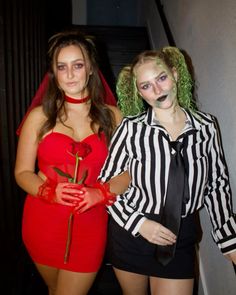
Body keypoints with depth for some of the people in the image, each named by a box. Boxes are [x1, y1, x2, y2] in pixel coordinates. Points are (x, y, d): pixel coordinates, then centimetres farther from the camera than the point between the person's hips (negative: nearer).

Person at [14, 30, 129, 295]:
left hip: (89, 224, -1)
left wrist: (100, 193, -20)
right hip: (42, 222, 1)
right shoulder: (40, 116, -3)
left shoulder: (112, 116, -2)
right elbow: (22, 172, 0)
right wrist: (49, 191, -19)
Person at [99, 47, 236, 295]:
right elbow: (106, 182, -7)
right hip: (131, 233, 0)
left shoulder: (206, 126, -7)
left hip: (180, 239, 1)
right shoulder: (131, 128, -14)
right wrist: (139, 223, -15)